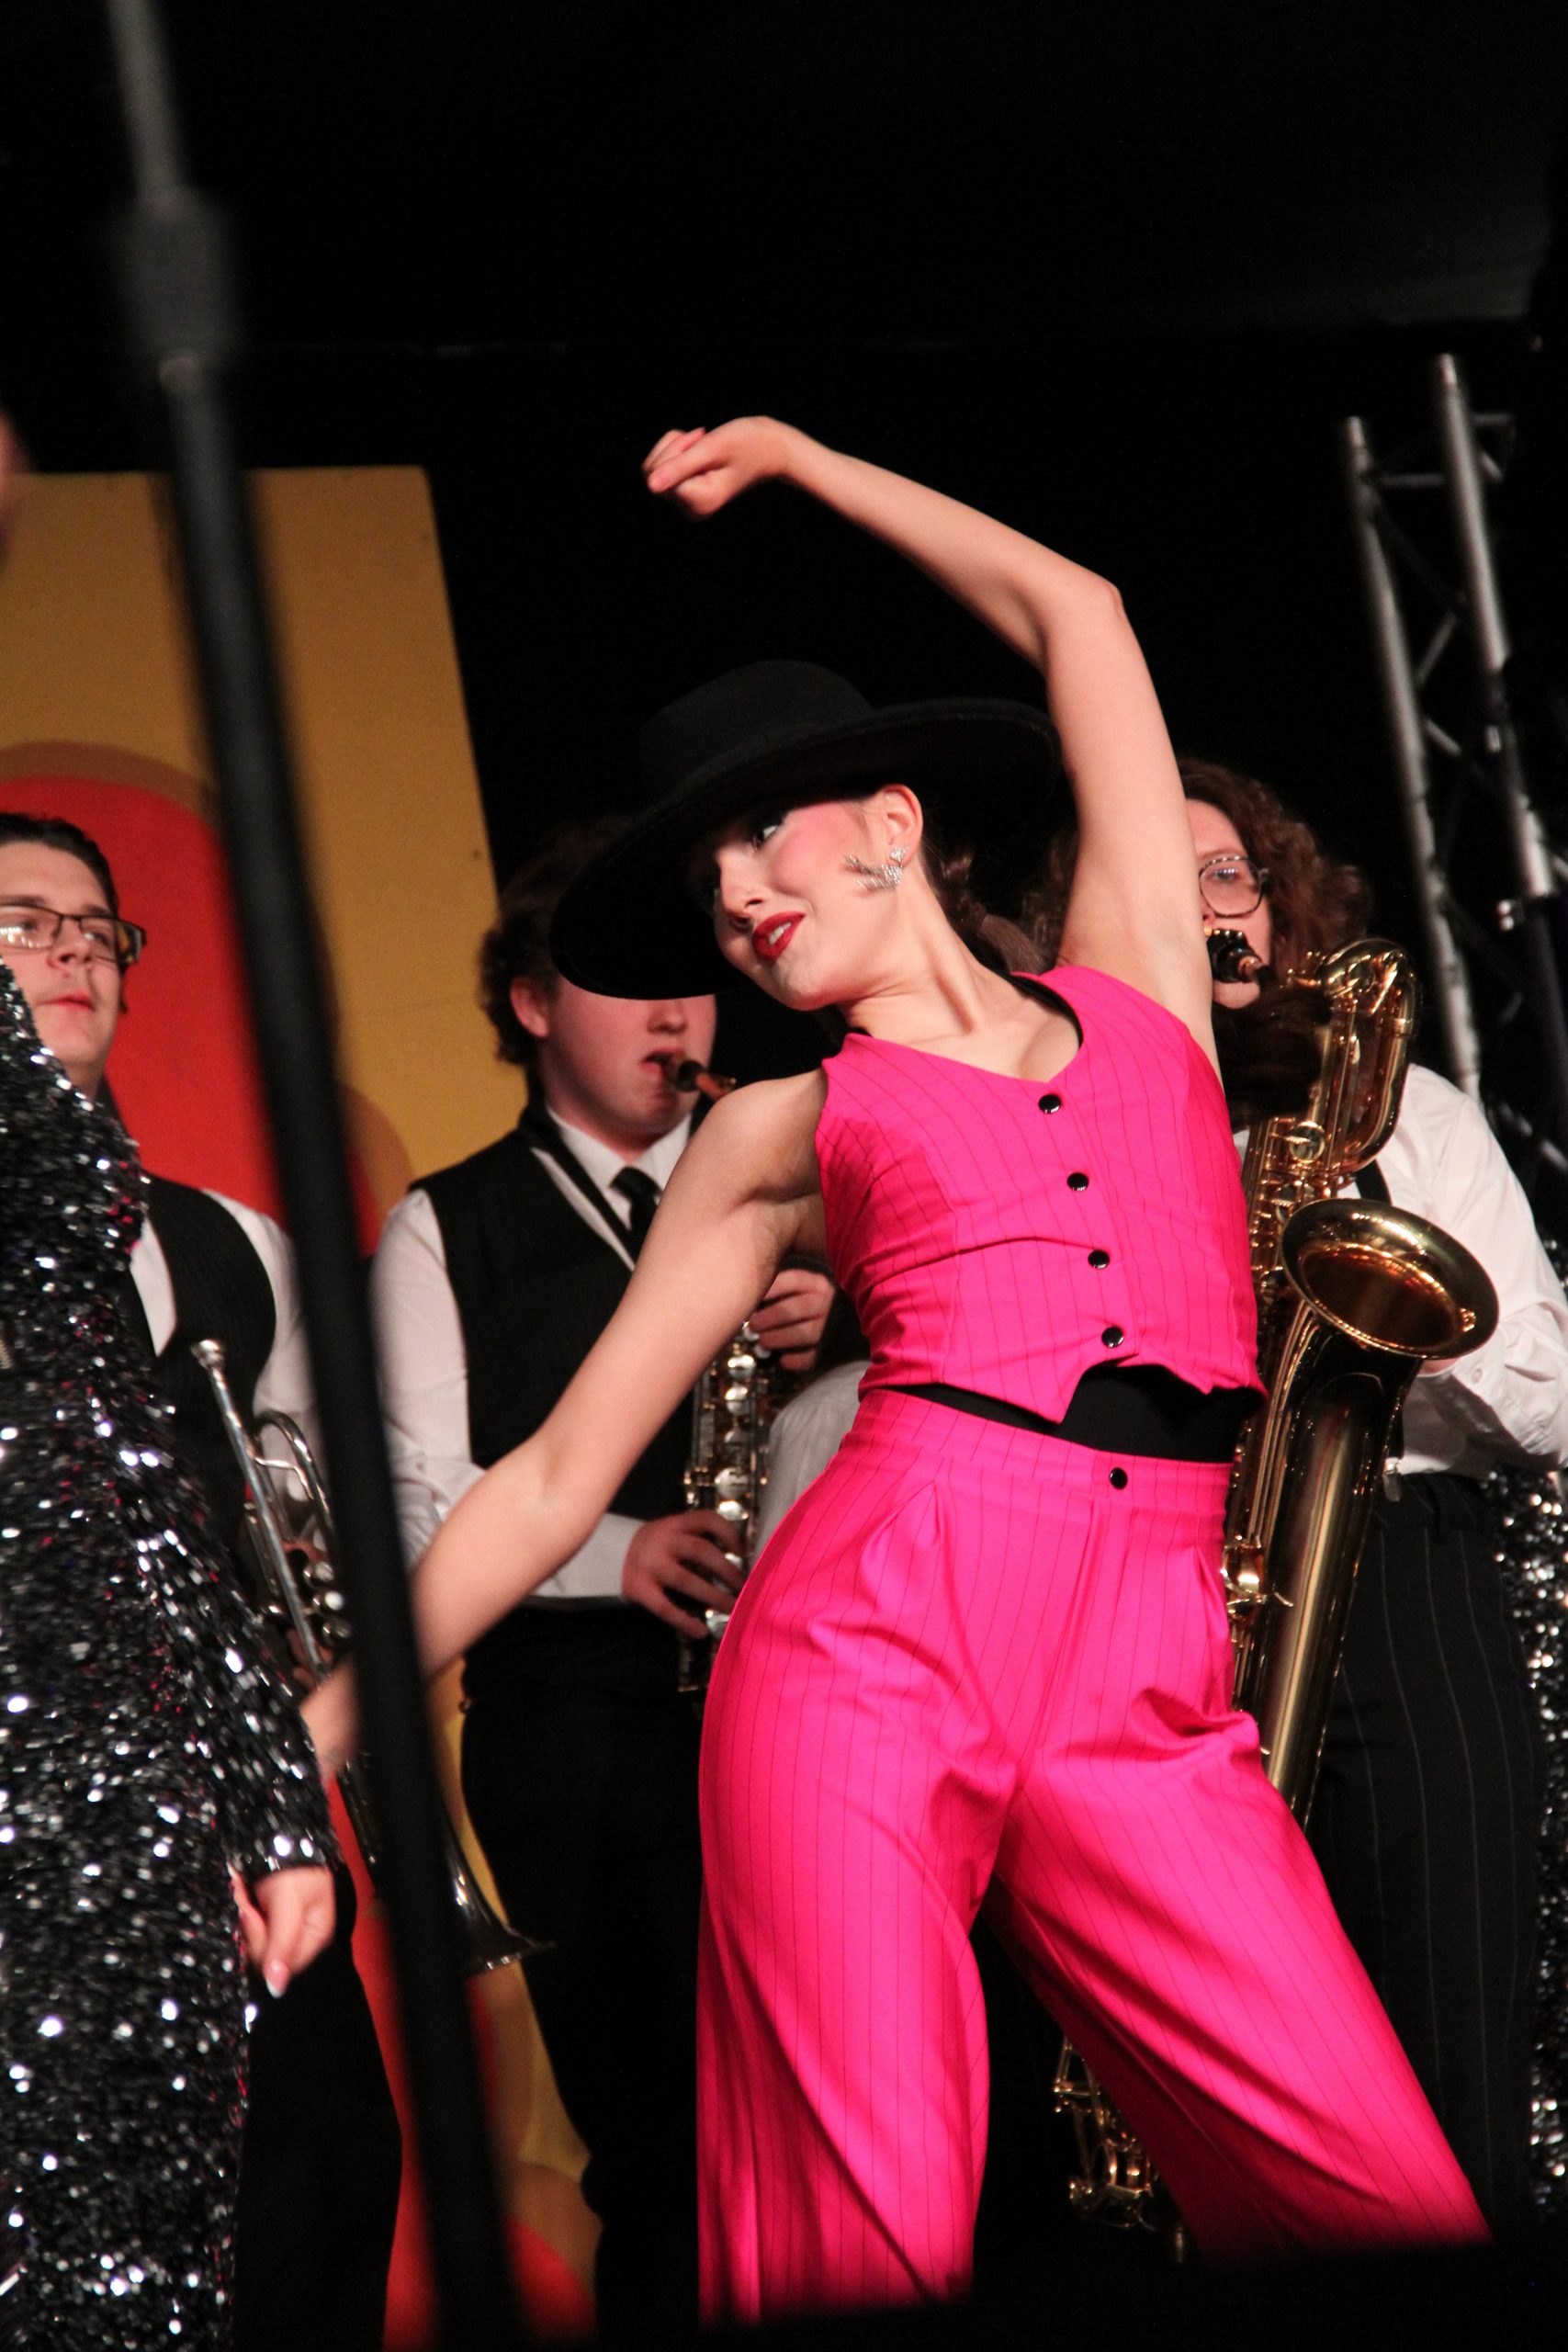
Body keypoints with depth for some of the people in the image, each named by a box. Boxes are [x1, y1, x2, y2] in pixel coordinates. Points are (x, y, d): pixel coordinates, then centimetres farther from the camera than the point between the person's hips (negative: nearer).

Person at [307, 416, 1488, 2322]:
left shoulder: (1133, 984, 20)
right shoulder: (780, 1131, 18)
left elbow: (1074, 611, 29)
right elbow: (556, 1472, 17)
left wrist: (799, 456, 38)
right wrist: (322, 1730, 12)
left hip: (1142, 1695, 1)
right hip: (868, 1641, -1)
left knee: (1393, 2213, -12)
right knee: (865, 2240, -11)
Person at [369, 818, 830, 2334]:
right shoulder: (441, 1232, 11)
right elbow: (424, 1508, 2)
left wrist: (842, 1336, -9)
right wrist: (613, 1551, -16)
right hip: (568, 1711, -2)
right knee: (653, 2140, -6)